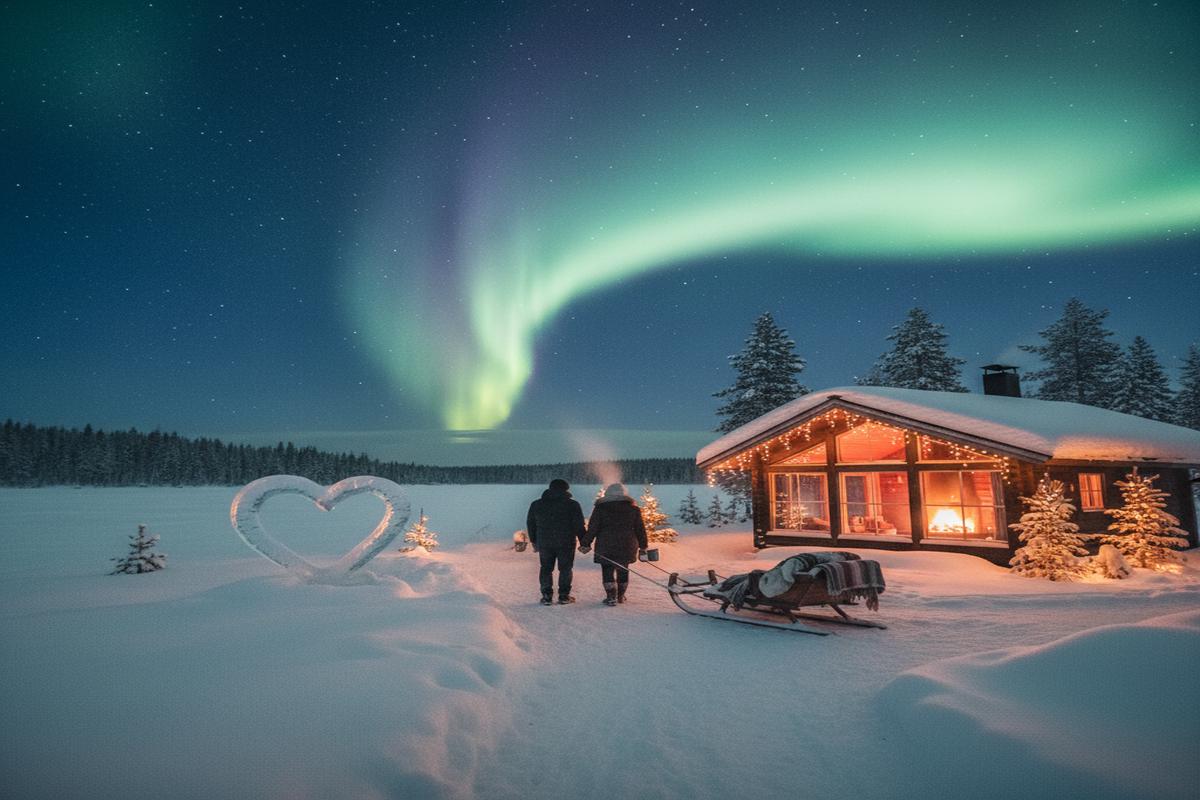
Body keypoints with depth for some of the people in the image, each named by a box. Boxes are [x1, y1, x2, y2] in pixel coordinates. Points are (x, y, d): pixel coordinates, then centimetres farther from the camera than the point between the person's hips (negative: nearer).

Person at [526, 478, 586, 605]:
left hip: (544, 543, 2)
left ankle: (546, 596, 11)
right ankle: (564, 596, 9)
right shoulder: (572, 504, -5)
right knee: (565, 568, 9)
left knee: (546, 569, 13)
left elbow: (530, 524, 13)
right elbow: (579, 526, -6)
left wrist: (534, 541, 21)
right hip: (566, 543, -2)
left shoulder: (536, 505, 7)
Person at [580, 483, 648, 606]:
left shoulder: (600, 508, -1)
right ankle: (620, 596, 26)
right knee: (623, 570, 16)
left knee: (607, 571, 5)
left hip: (606, 546, -3)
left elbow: (592, 528, -4)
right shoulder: (633, 508, 6)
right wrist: (642, 546, 16)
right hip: (627, 546, 3)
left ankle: (611, 597, 0)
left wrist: (585, 543, 1)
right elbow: (640, 529, 9)